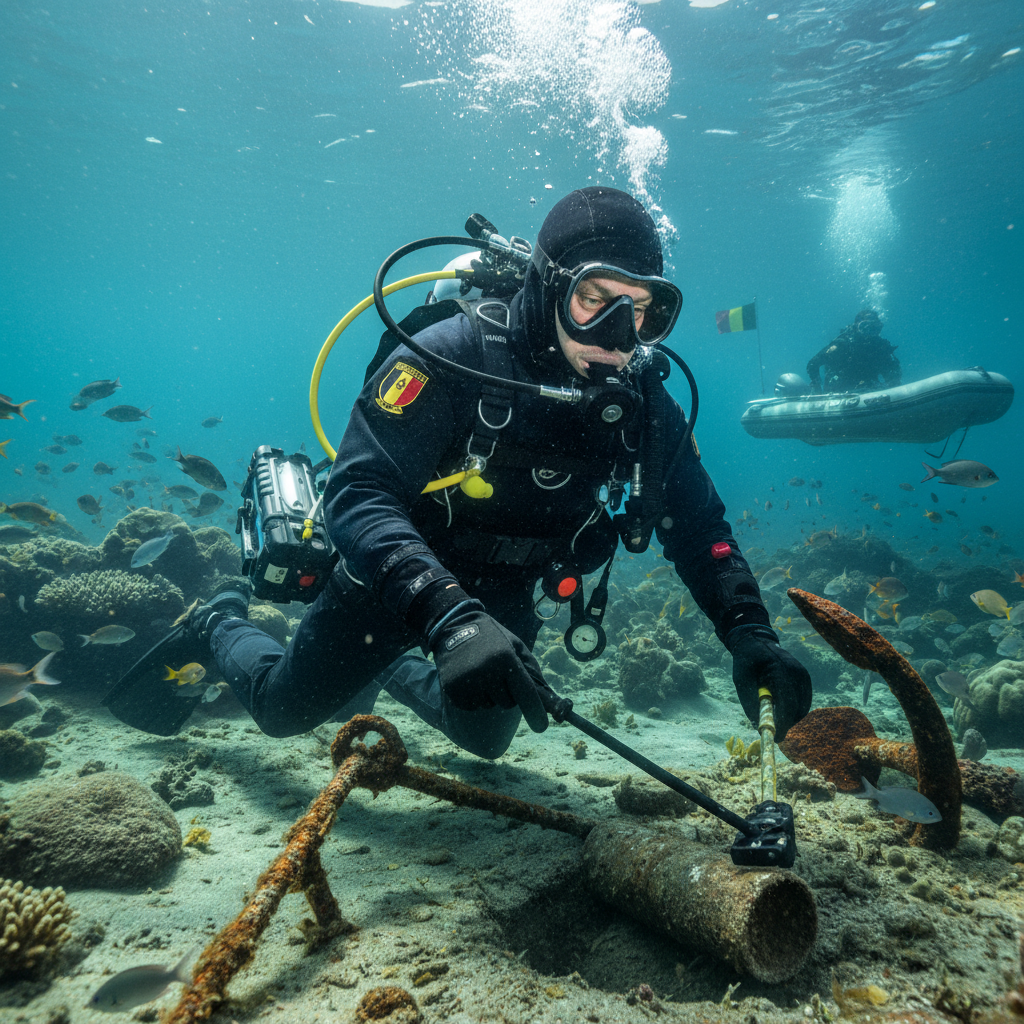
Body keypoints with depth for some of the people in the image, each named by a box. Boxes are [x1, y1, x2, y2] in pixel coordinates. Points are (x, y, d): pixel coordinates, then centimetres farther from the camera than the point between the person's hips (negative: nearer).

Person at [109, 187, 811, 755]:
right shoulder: (453, 358, -33)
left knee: (486, 739, 26)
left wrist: (749, 633, -28)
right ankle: (220, 625, 46)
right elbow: (355, 493, -40)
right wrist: (448, 614, -55)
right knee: (285, 709, 13)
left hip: (502, 596, 5)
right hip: (397, 574, -5)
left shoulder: (642, 399, -16)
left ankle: (389, 670, 54)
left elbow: (699, 526, -12)